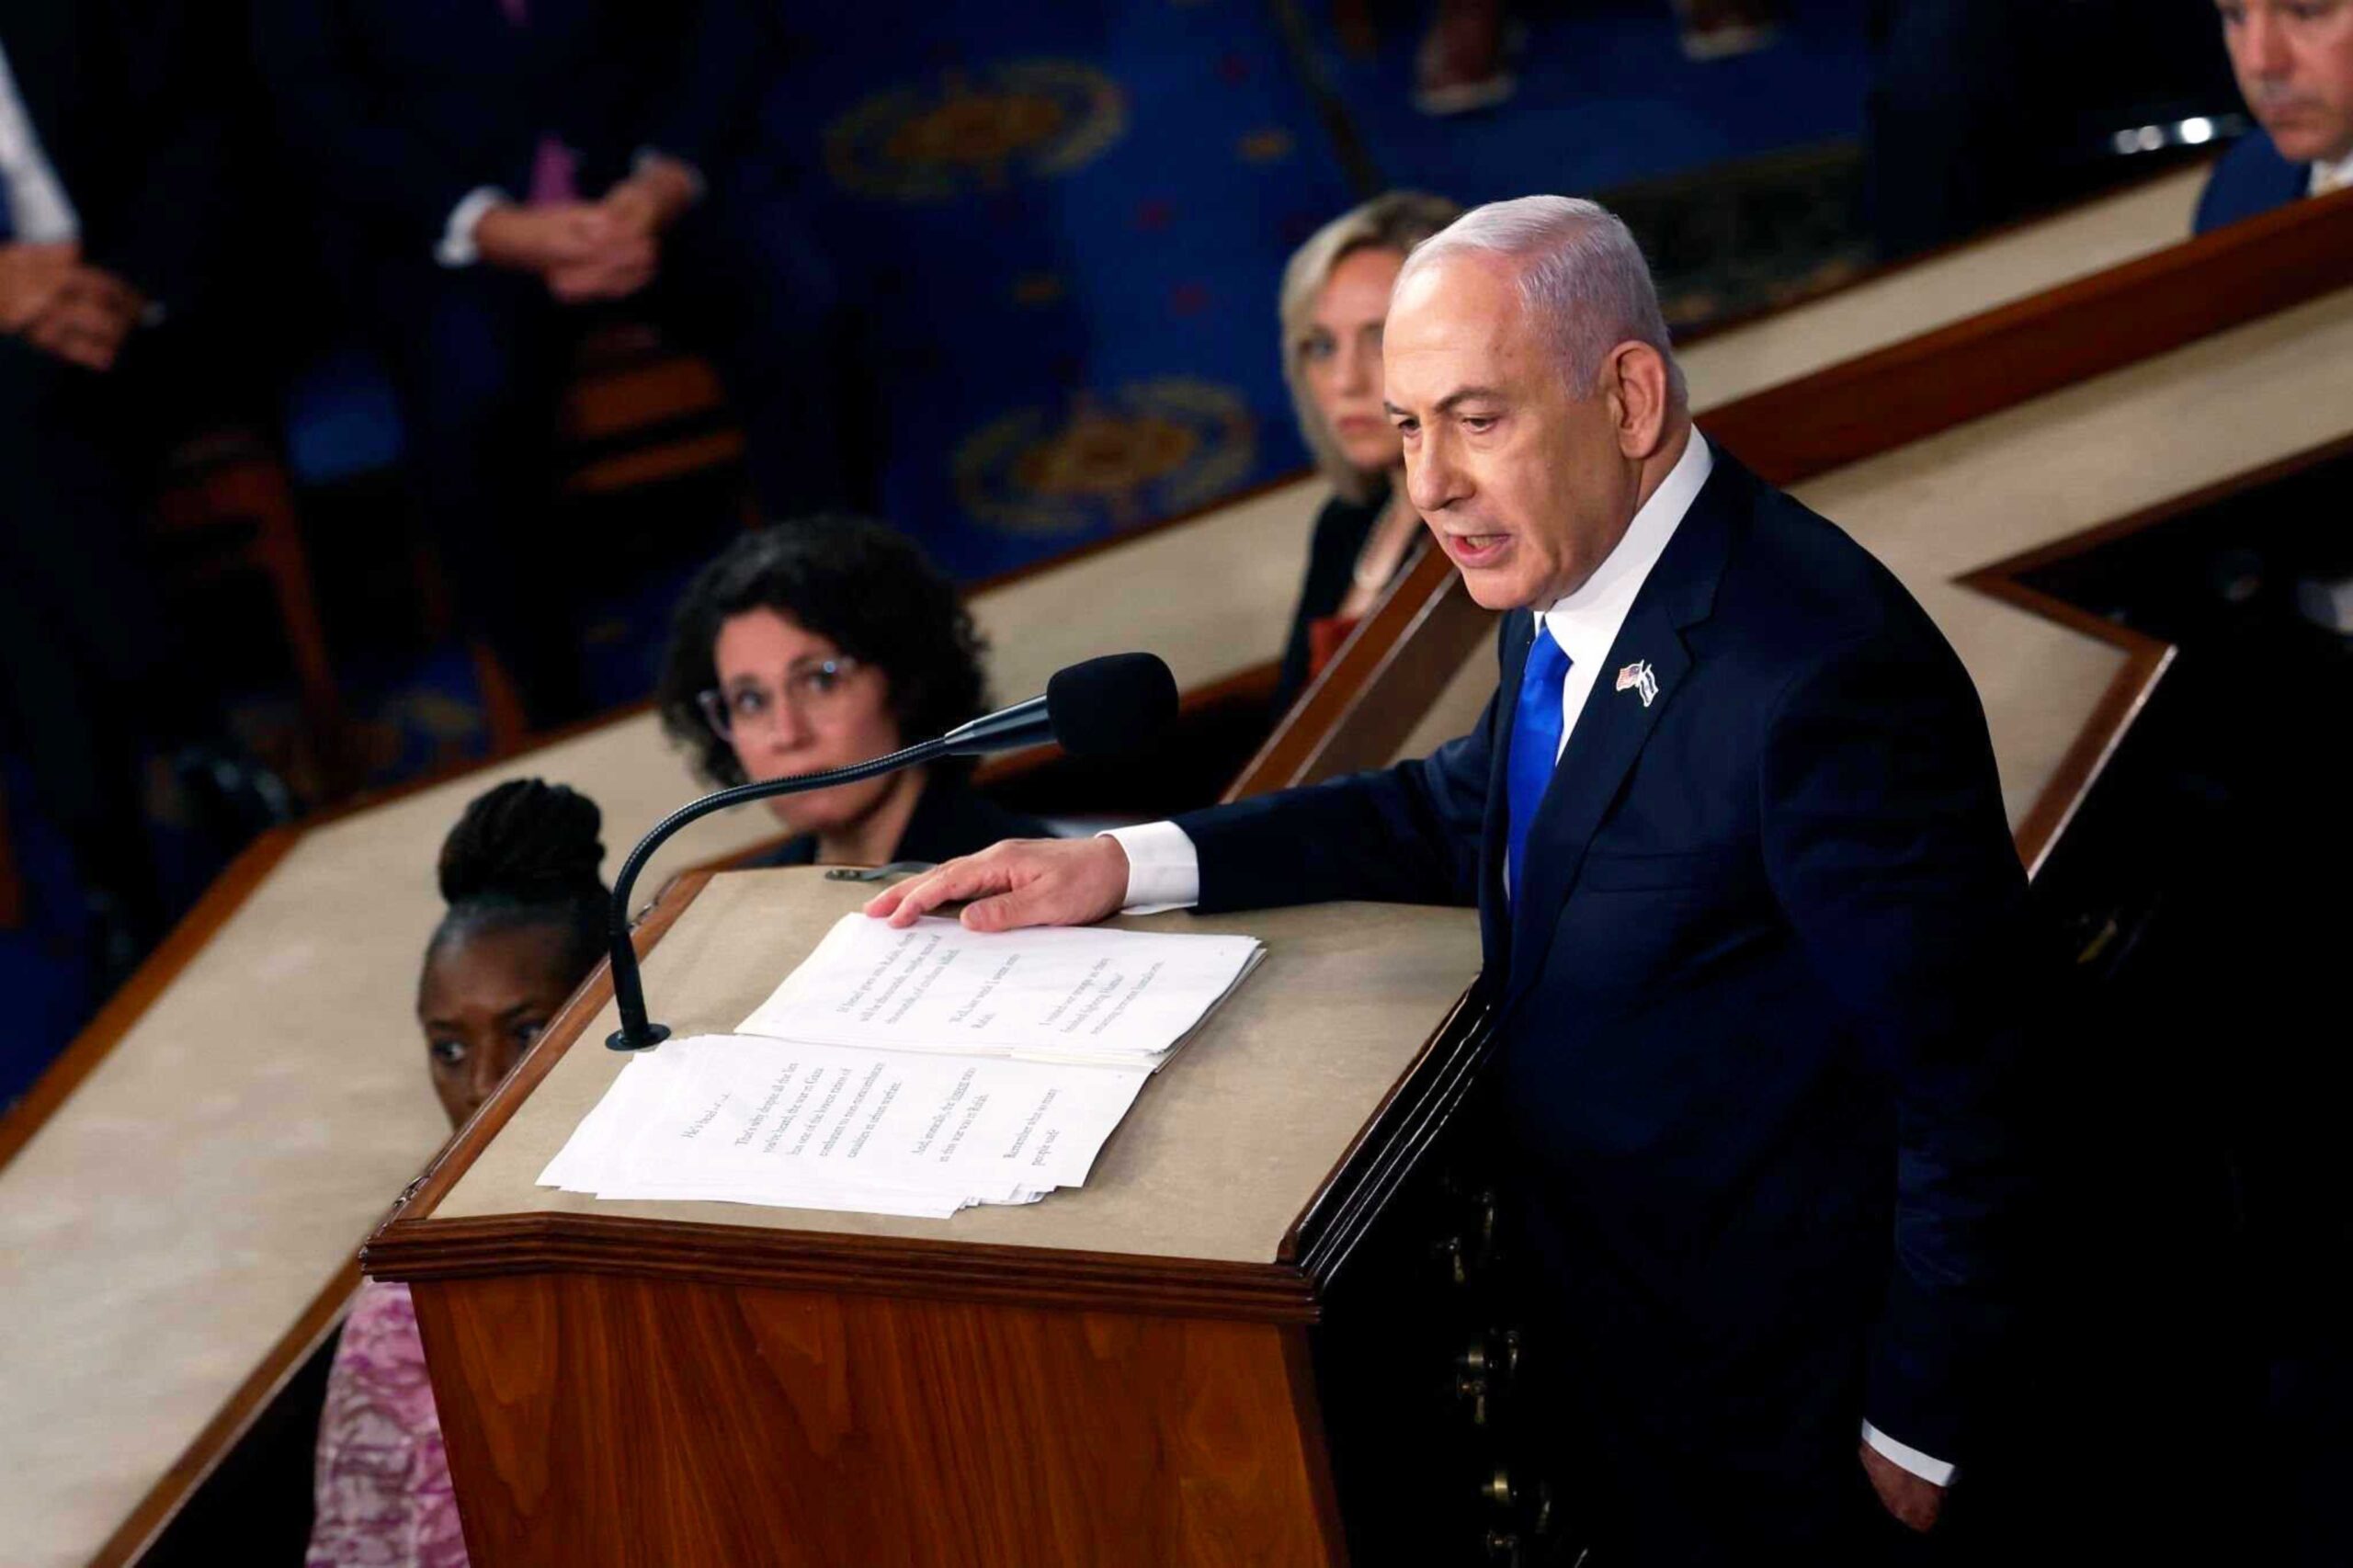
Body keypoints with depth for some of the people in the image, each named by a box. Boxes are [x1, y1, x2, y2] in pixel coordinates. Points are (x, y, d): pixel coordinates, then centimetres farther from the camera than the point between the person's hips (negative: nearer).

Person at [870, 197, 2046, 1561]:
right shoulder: (1571, 582, -3)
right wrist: (1129, 866, 6)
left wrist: (1919, 1435, -15)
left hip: (1769, 1402, -8)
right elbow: (1470, 810, 15)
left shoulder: (1824, 679, -30)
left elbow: (1966, 1090, -24)